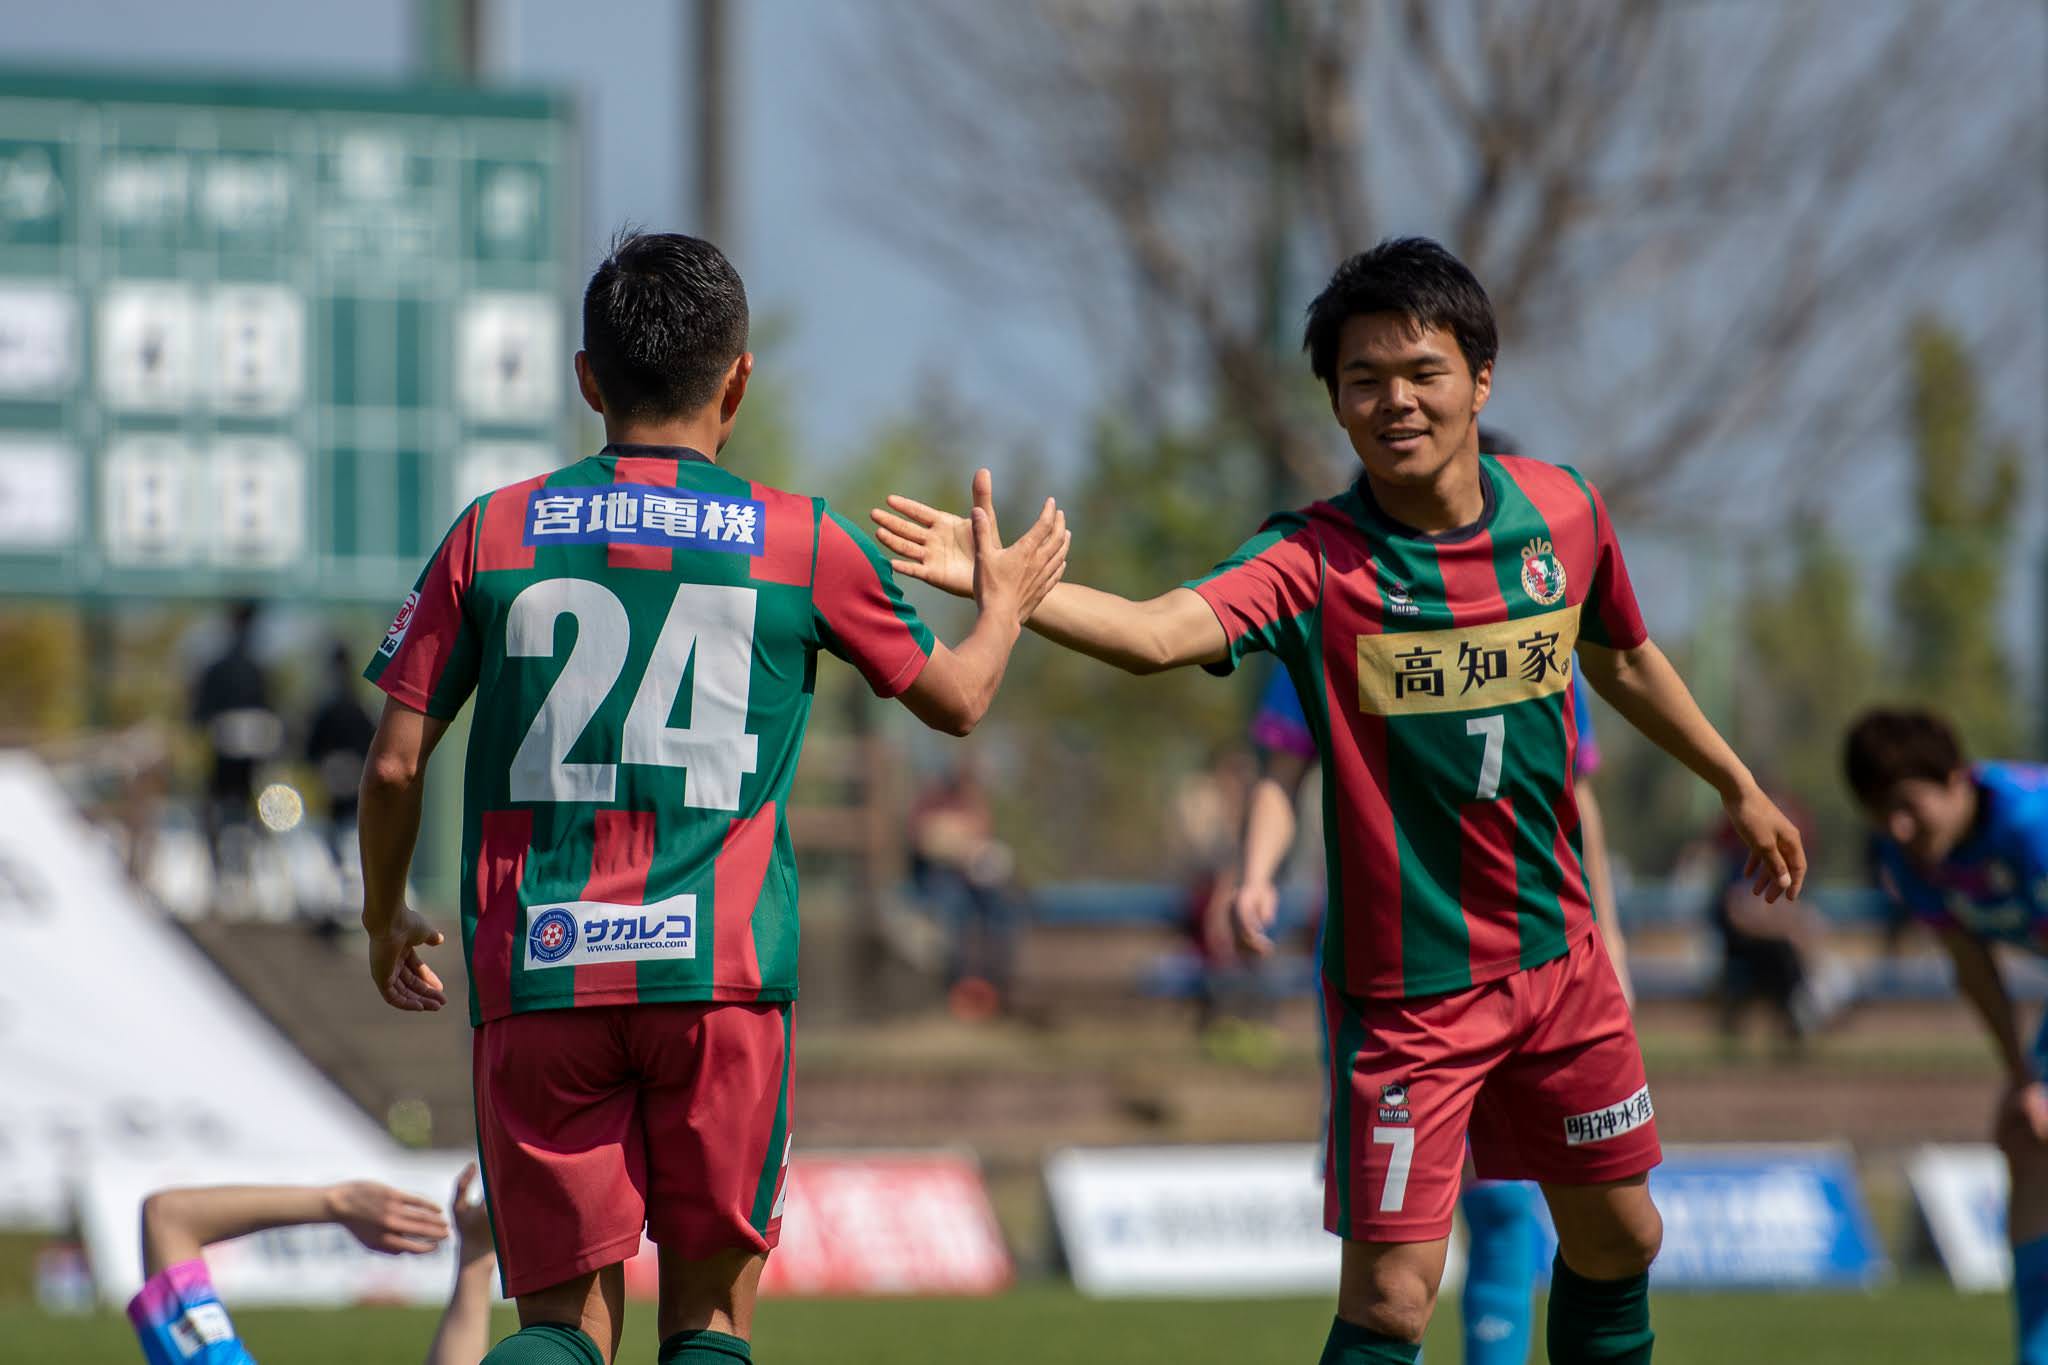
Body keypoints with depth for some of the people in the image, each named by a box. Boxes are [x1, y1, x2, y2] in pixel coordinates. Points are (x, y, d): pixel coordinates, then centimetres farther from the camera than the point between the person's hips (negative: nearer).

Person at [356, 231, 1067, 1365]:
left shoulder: (493, 536, 5)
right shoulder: (804, 545, 4)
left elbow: (396, 762, 7)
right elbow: (954, 699, 19)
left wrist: (385, 919, 24)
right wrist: (1004, 601, 40)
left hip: (536, 975, 1)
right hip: (721, 974, -1)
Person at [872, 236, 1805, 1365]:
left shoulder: (1562, 513, -2)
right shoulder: (1314, 562, -16)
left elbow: (1622, 660, 18)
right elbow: (1159, 633, -34)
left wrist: (1737, 785, 31)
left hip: (1557, 959, 5)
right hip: (1403, 988, -5)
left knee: (1619, 1238, 16)